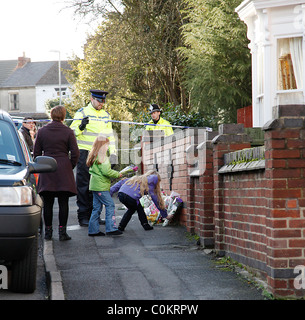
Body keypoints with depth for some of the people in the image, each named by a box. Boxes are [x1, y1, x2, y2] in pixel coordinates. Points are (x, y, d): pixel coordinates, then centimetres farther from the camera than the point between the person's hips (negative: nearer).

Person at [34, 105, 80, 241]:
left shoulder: (41, 131, 3)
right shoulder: (68, 132, -3)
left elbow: (36, 152, 7)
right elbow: (75, 153, -4)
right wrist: (70, 166, 11)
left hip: (46, 170, 2)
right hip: (63, 170, -2)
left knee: (47, 203, 8)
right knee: (63, 202, 2)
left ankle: (48, 231, 11)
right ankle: (62, 232, 0)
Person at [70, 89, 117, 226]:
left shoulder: (106, 115, 15)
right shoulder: (82, 113, -2)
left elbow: (109, 135, 19)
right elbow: (72, 132, -4)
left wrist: (112, 153, 11)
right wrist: (81, 126, -24)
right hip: (84, 153, -5)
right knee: (83, 185, -3)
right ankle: (83, 216, 0)